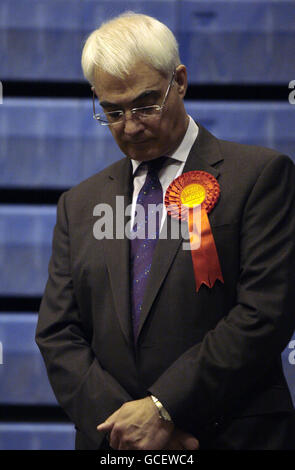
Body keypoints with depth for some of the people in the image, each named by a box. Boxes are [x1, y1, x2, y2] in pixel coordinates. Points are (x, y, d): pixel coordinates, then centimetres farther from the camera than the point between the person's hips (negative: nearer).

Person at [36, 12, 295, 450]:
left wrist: (164, 408, -16)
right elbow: (57, 335, 6)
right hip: (111, 443, 3)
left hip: (232, 438, -3)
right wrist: (120, 420, -11)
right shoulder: (80, 204, 11)